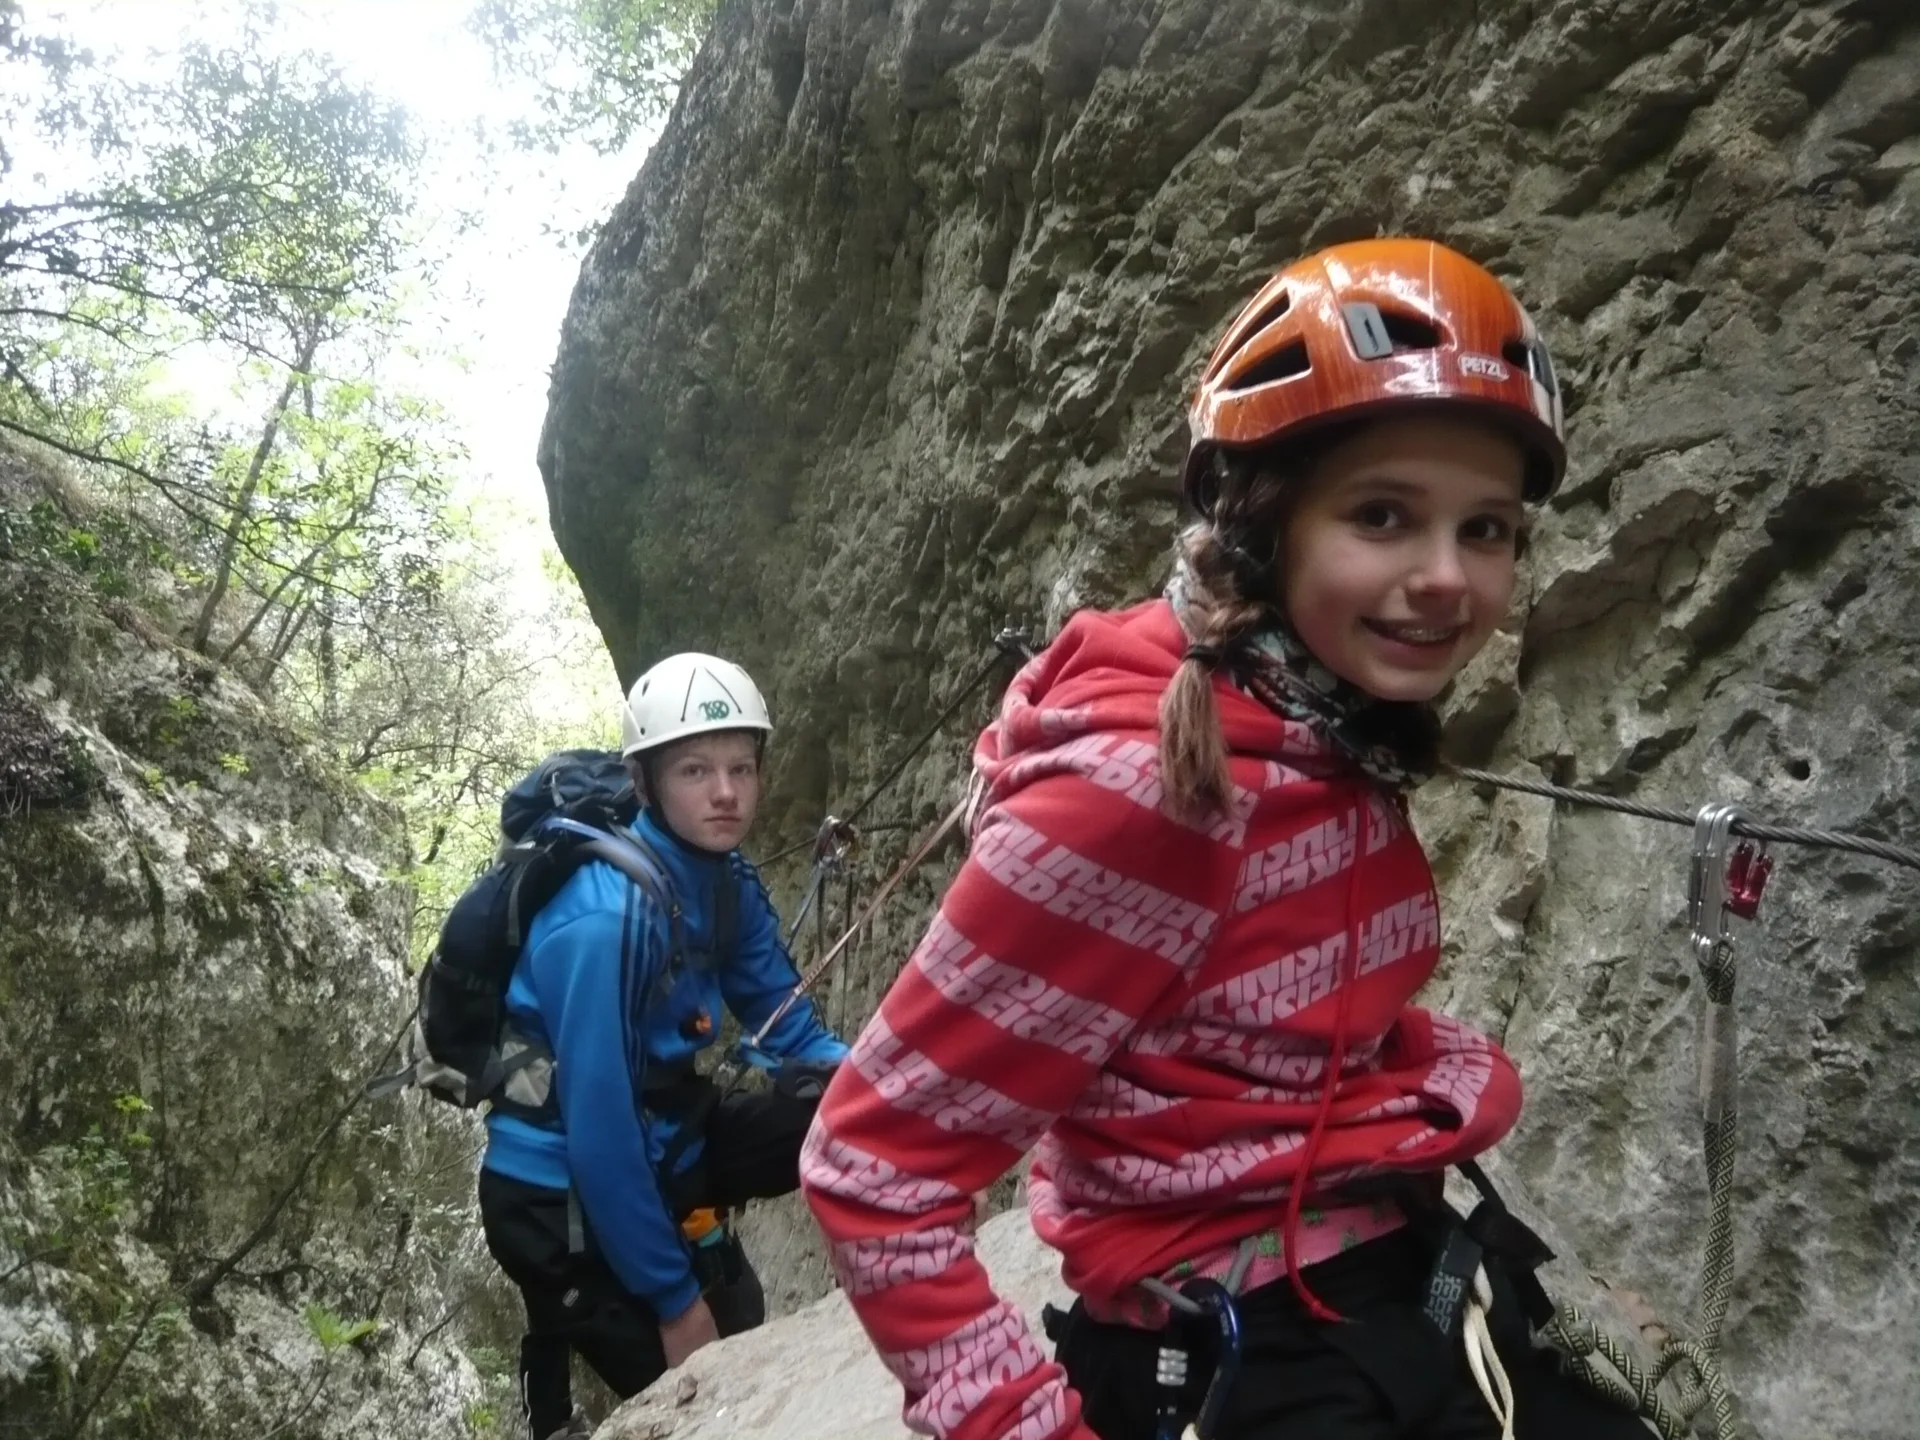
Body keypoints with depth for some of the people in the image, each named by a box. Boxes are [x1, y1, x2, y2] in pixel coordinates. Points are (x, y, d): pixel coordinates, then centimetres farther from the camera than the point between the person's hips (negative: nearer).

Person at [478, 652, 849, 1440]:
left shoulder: (726, 879, -5)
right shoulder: (605, 917, -29)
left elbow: (792, 1032, 3)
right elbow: (598, 1132, -27)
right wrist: (672, 1299, -18)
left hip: (659, 1149, 7)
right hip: (565, 1196, -7)